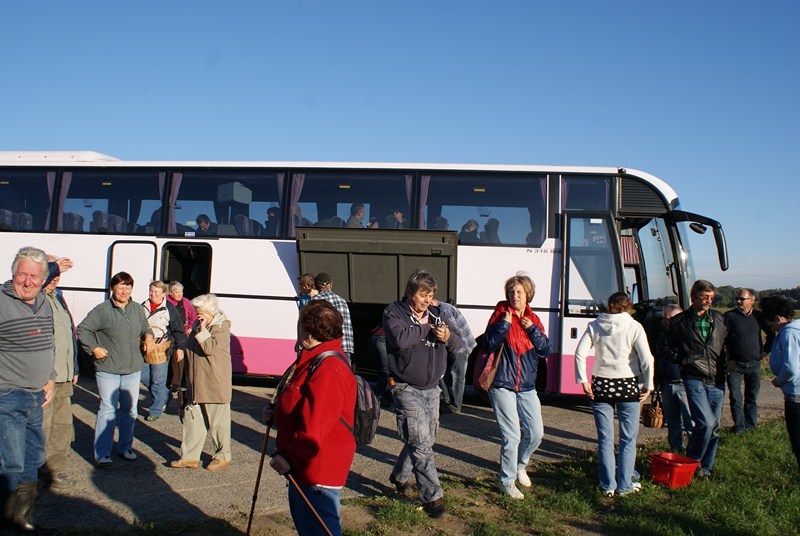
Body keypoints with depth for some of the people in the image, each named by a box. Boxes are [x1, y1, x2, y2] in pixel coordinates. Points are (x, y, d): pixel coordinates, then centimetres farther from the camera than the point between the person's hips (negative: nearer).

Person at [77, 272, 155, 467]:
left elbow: (145, 328, 22)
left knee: (130, 410, 12)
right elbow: (82, 330, -5)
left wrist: (149, 336, 1)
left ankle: (125, 447, 27)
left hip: (133, 368, 5)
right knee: (108, 409, -6)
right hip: (108, 369, -5)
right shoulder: (102, 310, -9)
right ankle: (102, 453, 2)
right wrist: (94, 348, -12)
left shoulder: (138, 309, 7)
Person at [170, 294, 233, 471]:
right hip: (196, 386, 8)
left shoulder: (221, 327, -10)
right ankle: (190, 456, 15)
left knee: (218, 422, 3)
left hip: (215, 386, -8)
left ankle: (223, 456, 17)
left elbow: (210, 348, -26)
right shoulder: (198, 326, 13)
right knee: (192, 420, 8)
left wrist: (202, 329, -19)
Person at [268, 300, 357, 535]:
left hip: (318, 469, -11)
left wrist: (291, 457, -27)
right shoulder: (313, 359, 8)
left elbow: (315, 427, -32)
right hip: (304, 467, 11)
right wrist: (277, 414, 8)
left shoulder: (328, 370, -27)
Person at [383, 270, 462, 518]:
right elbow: (400, 339, -28)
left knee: (425, 440, 17)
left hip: (431, 389, 7)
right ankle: (432, 496, 0)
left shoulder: (435, 313, 8)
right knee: (421, 443, -9)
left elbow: (458, 344, 10)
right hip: (407, 389, -7)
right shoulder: (394, 312, -9)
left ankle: (399, 476, 39)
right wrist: (425, 328, -15)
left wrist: (448, 337, -14)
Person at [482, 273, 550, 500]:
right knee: (512, 435, -5)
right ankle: (507, 482, 12)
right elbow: (488, 344, -13)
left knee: (536, 433, 8)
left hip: (527, 386, 5)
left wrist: (533, 330, -9)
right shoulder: (501, 314, -5)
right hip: (502, 385, -5)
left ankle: (520, 465, 36)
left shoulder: (533, 320, 8)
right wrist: (504, 325, -21)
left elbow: (546, 351, 2)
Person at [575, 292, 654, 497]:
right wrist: (648, 385, -1)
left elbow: (580, 353, -5)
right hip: (628, 386, -2)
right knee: (628, 439, 10)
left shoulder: (594, 326, 3)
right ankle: (625, 485, 15)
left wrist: (583, 381, -1)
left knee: (605, 439, 8)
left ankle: (608, 486, 12)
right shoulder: (634, 327, -4)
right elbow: (646, 359, -10)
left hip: (601, 386, 2)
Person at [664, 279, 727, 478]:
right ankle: (692, 460, 4)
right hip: (694, 379, -4)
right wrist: (683, 361, -6)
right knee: (706, 423, -18)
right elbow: (670, 347, 5)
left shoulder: (719, 319, 10)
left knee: (714, 427, 8)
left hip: (717, 381, 4)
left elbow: (729, 343, 19)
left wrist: (728, 363, 6)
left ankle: (705, 468, 22)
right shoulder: (679, 321, 0)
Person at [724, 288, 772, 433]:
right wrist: (728, 359, -12)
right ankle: (739, 426, 6)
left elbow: (771, 334, 18)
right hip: (735, 363, -2)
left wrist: (765, 351, 9)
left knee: (752, 397, 10)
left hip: (754, 363, 2)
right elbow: (722, 339, -7)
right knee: (735, 397, -2)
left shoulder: (759, 316, 2)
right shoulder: (729, 316, -5)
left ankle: (750, 425, 21)